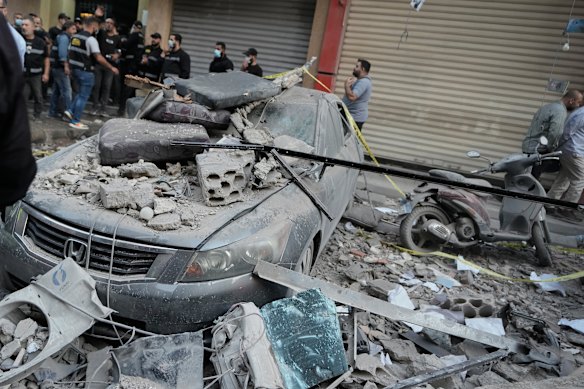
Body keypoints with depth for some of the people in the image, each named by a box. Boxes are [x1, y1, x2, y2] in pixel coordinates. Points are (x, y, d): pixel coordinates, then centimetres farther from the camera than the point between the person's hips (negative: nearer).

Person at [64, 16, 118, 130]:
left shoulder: (75, 37, 10)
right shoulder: (91, 39, -15)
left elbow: (70, 53, 16)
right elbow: (99, 58, -20)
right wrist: (111, 68, -12)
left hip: (75, 69, 8)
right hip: (85, 71, -8)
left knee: (81, 93, 25)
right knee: (83, 96, 1)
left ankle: (70, 111, 16)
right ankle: (75, 121, 5)